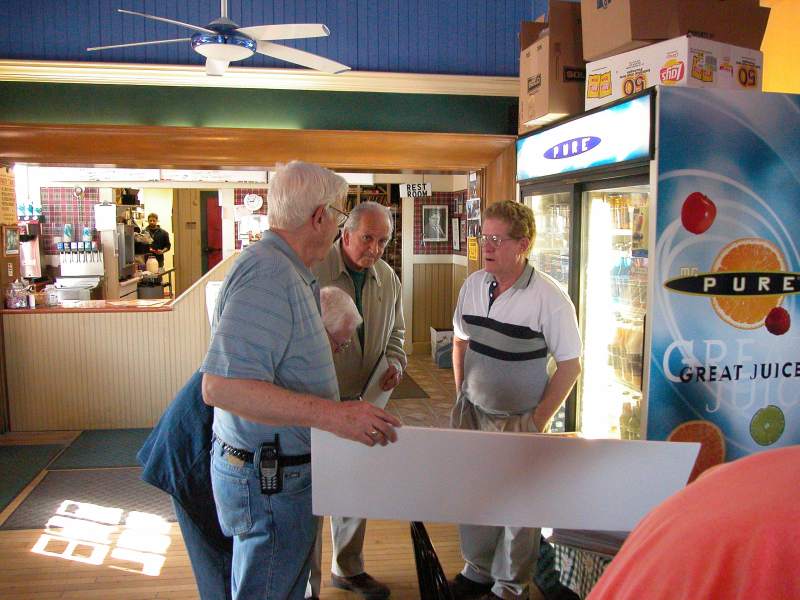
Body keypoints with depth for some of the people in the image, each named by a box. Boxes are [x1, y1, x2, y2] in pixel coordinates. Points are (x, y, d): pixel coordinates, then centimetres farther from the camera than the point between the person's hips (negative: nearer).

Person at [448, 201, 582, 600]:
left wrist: (538, 421, -12)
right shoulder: (473, 285, -1)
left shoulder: (549, 298, -17)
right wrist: (461, 395, 8)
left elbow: (570, 365, -12)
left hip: (518, 420, -5)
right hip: (472, 413, 5)